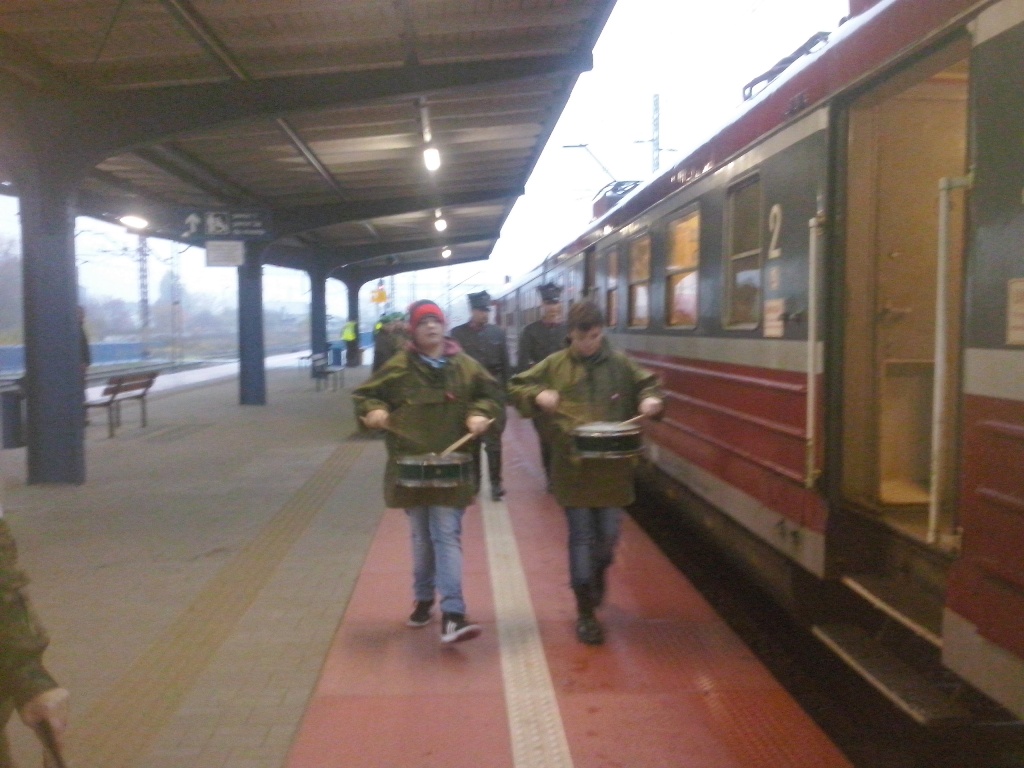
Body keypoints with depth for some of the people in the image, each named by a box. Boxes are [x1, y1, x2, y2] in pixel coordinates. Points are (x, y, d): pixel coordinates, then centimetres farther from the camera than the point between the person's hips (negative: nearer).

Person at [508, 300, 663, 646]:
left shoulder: (620, 364, 3)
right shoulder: (554, 365, 1)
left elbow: (648, 384, 14)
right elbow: (516, 388, 6)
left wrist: (651, 399, -8)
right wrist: (537, 395, -14)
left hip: (612, 466, 1)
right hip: (572, 466, -1)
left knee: (609, 534, 9)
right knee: (581, 536, 3)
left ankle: (598, 574, 45)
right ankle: (585, 611, 14)